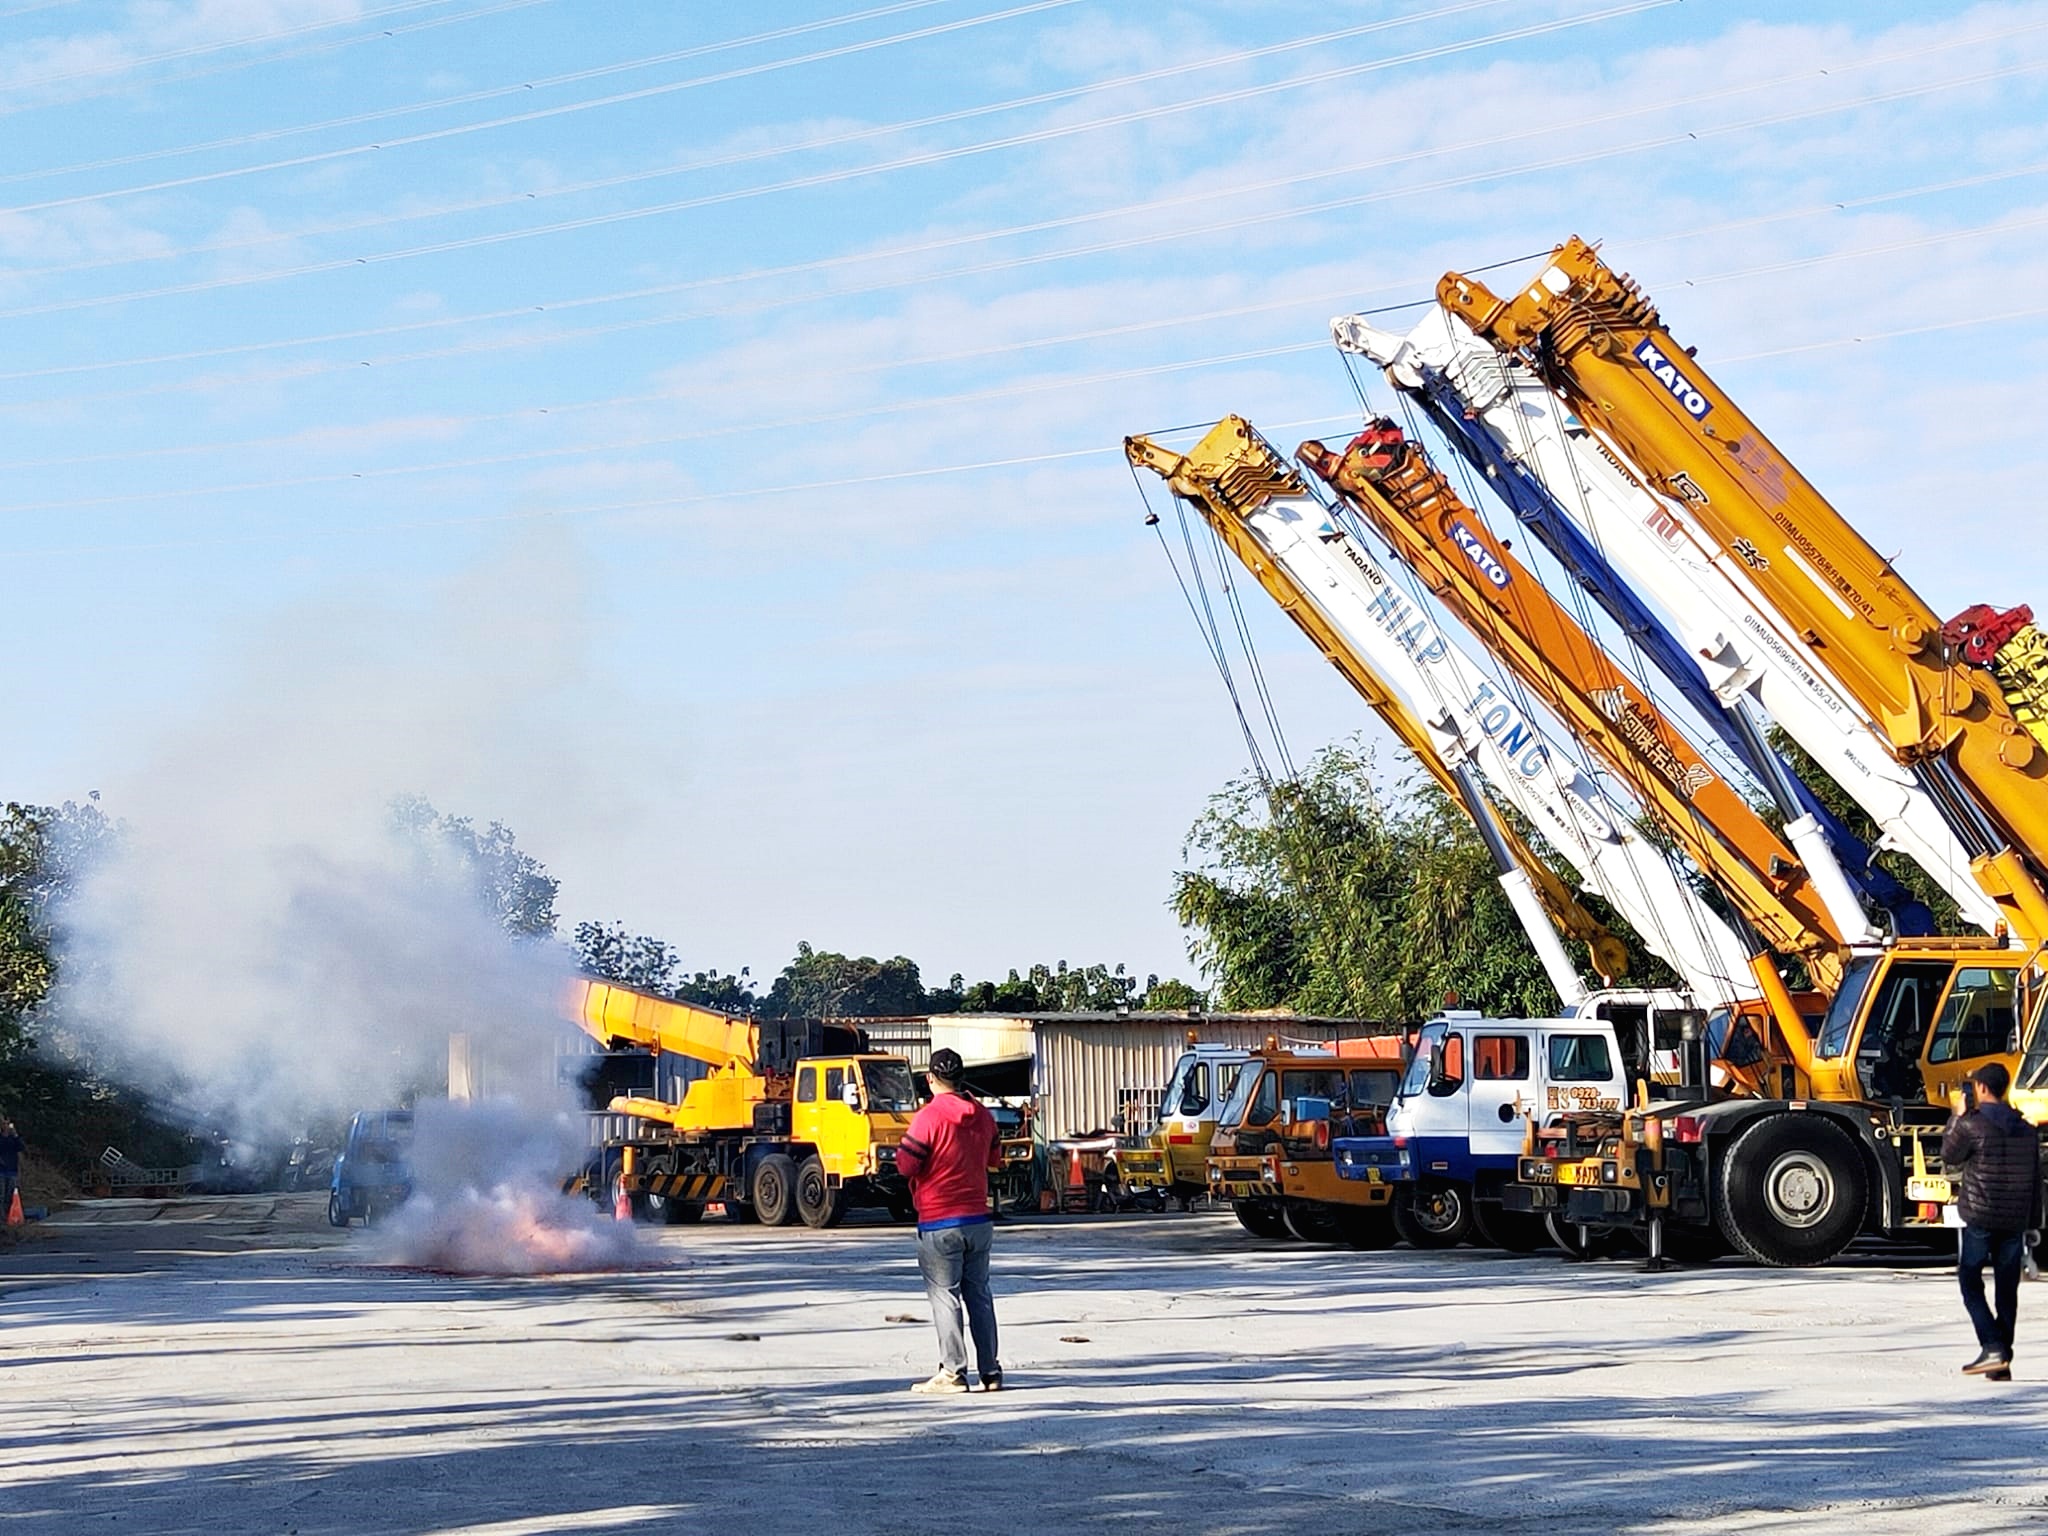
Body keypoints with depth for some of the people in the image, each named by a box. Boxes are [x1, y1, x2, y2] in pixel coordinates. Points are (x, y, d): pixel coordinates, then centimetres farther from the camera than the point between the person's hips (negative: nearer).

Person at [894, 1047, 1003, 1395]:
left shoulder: (928, 1117, -15)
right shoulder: (982, 1116, 6)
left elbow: (906, 1166, -15)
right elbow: (995, 1159, 18)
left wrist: (901, 1149, 5)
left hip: (939, 1223, -6)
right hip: (978, 1219, 6)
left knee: (944, 1295, -1)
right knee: (979, 1295, 12)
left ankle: (953, 1372, -3)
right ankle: (990, 1372, 12)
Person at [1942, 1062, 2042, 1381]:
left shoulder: (1972, 1125, -11)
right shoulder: (2027, 1130, 8)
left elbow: (1949, 1157, 5)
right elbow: (2035, 1179, 12)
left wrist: (1957, 1116, 12)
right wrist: (2032, 1221, 18)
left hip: (1980, 1219, -5)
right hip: (2015, 1221, 5)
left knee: (1971, 1285, 4)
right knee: (2007, 1289, 9)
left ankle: (1992, 1347, -12)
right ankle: (2002, 1363, 10)